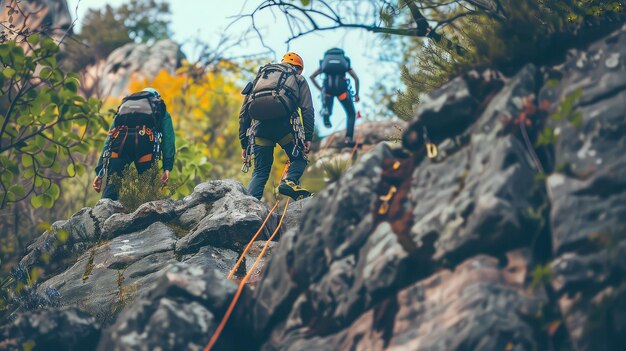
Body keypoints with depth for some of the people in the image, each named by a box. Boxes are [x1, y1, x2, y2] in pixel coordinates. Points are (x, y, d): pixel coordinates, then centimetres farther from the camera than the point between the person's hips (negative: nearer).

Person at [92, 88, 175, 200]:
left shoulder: (124, 104, 42)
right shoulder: (162, 112, 34)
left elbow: (108, 141, 34)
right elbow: (168, 139, 16)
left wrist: (99, 173, 29)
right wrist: (167, 168, 6)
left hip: (120, 140, 2)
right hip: (145, 140, -2)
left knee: (111, 186, 2)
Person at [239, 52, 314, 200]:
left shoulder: (259, 78, 34)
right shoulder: (298, 79, 25)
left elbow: (243, 113, 26)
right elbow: (307, 110, 8)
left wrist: (244, 144, 25)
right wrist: (308, 138, 5)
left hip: (259, 126, 3)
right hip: (284, 124, -3)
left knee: (260, 172, 11)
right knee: (299, 159, 17)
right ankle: (290, 181, -12)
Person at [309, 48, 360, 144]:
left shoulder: (324, 64, 28)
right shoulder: (346, 63, 26)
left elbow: (312, 76, 16)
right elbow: (356, 78, 13)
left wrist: (320, 89, 20)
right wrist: (357, 94, 17)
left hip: (328, 88, 1)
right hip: (342, 87, -1)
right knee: (351, 114, 15)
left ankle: (326, 112, -9)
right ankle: (348, 137, -2)